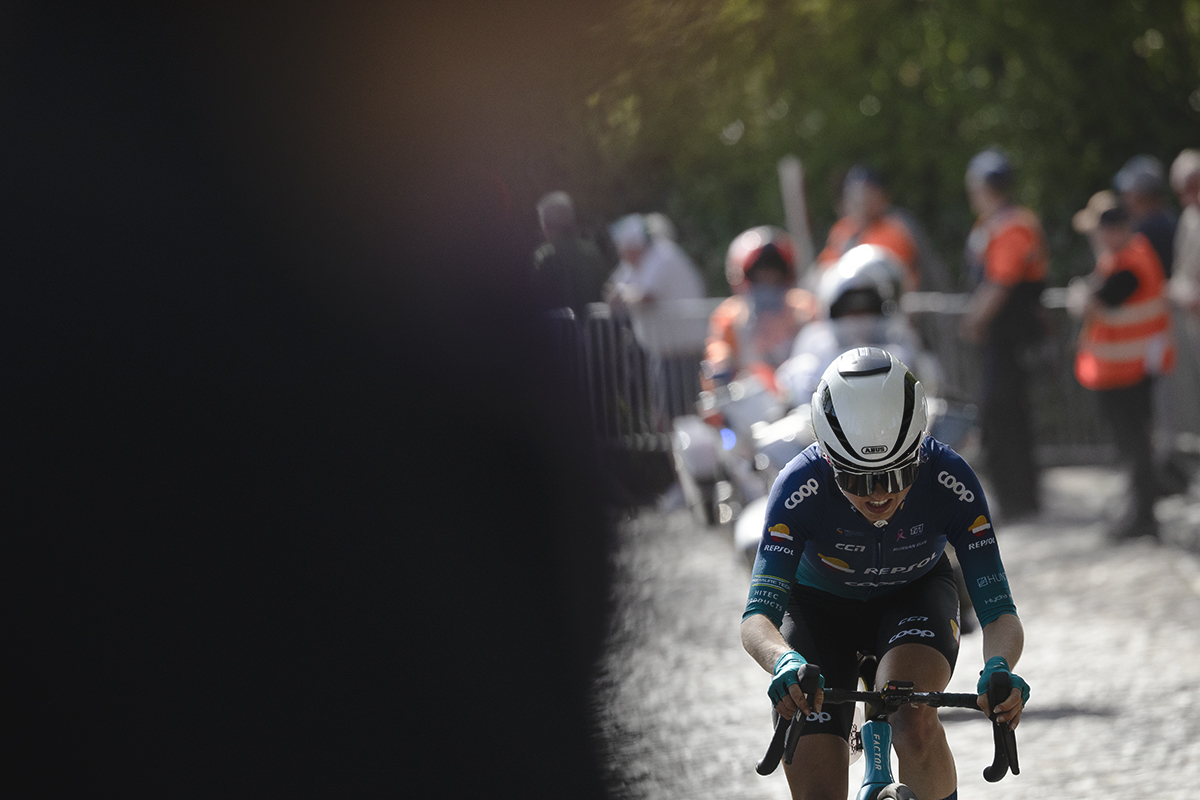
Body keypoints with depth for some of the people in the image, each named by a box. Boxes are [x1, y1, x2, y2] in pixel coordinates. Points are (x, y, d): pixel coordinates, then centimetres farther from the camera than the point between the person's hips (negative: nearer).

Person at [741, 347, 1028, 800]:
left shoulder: (950, 482, -32)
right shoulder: (800, 487, -34)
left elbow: (999, 614, -30)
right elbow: (757, 617, -38)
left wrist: (999, 669, -54)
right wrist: (785, 663, -62)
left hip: (915, 596, 0)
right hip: (822, 606, 0)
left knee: (913, 721, -33)